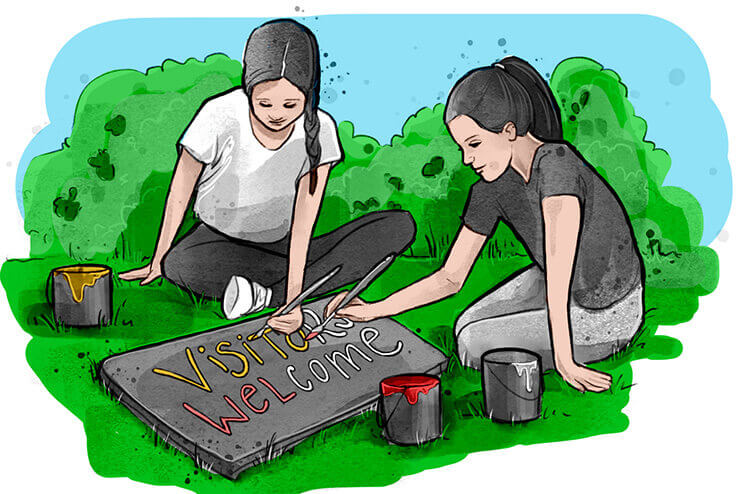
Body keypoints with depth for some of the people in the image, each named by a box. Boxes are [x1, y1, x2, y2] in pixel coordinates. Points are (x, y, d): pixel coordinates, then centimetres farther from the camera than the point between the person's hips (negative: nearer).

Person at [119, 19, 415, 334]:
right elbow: (180, 192, -11)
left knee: (401, 226, -18)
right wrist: (158, 262, -2)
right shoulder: (220, 117, -25)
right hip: (219, 241, -2)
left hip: (281, 243, 2)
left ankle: (268, 294, -28)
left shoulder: (319, 130, -18)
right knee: (181, 265, -39)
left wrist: (292, 300, -31)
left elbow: (303, 223, -21)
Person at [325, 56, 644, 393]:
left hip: (608, 313, -7)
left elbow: (558, 274, -38)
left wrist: (563, 361, -38)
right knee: (465, 329, 15)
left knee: (476, 347, -10)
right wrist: (373, 311, -12)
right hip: (558, 286, 7)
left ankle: (602, 345, 4)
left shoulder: (556, 161, -35)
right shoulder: (492, 189, -11)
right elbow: (450, 278, -5)